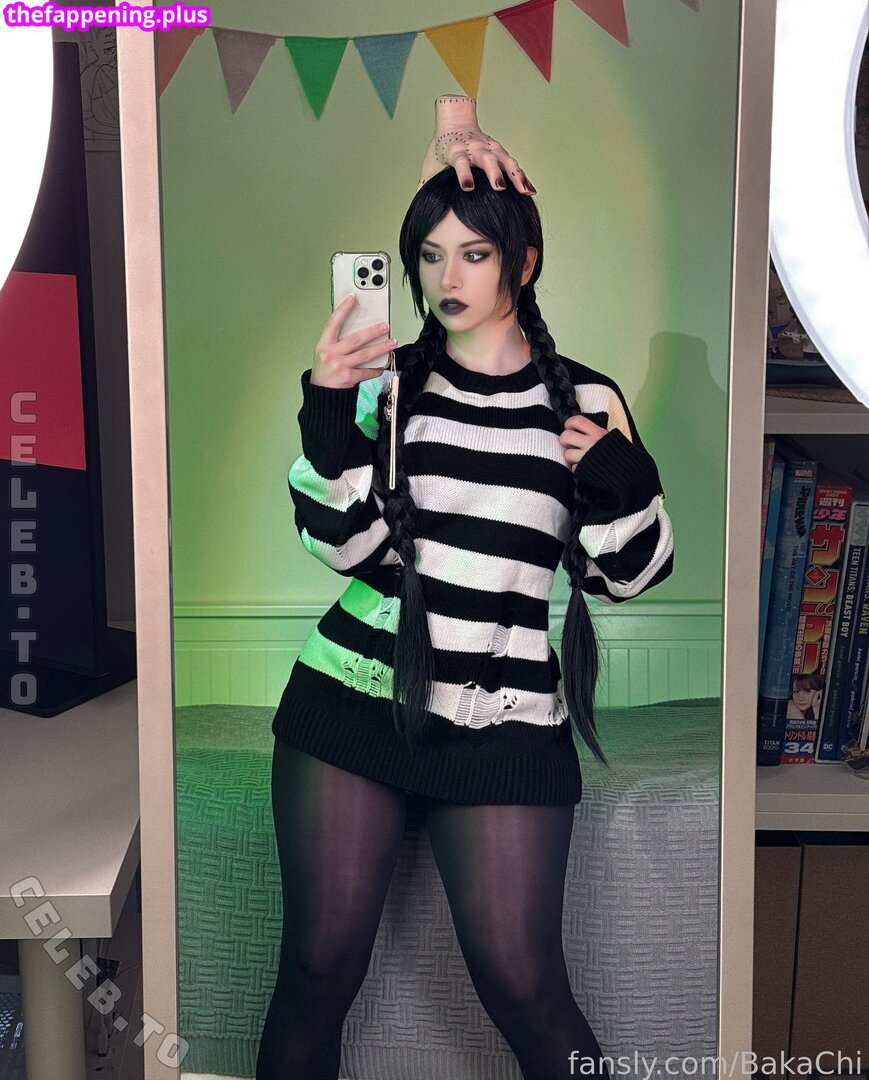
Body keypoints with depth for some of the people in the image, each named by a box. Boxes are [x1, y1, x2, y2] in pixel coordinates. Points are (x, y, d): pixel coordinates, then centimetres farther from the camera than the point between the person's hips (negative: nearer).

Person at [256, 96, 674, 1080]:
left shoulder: (582, 399, 3)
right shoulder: (386, 380, 3)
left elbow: (625, 574, 6)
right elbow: (342, 542, -6)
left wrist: (619, 476, -13)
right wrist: (329, 414, -20)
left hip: (505, 726, -1)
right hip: (353, 697, 1)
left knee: (523, 989, 1)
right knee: (318, 969, 8)